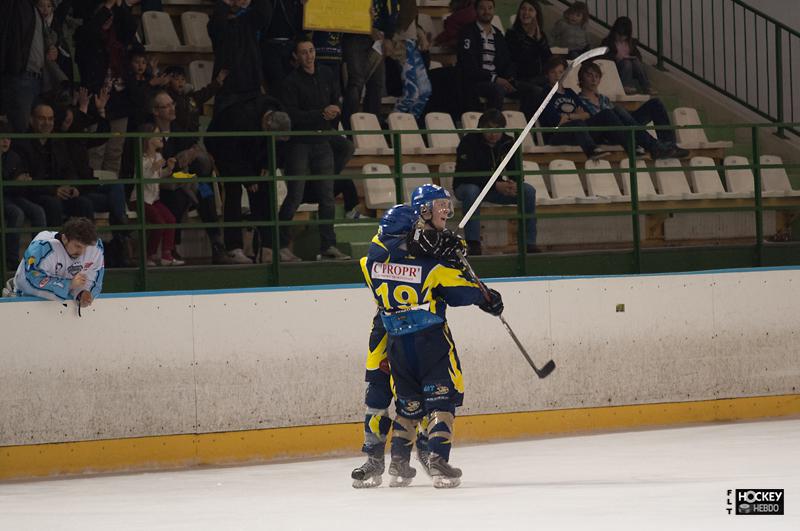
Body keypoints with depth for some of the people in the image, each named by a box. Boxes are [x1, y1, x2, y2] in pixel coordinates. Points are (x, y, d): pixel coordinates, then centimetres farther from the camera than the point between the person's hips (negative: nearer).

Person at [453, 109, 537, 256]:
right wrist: (496, 186, -33)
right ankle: (473, 243, -39)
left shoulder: (508, 143, 0)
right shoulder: (469, 142, -16)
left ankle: (529, 243, -14)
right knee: (470, 191, -40)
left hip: (499, 187, 5)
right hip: (467, 186, -5)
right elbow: (466, 175, -25)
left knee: (528, 191, -16)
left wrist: (513, 184, -28)